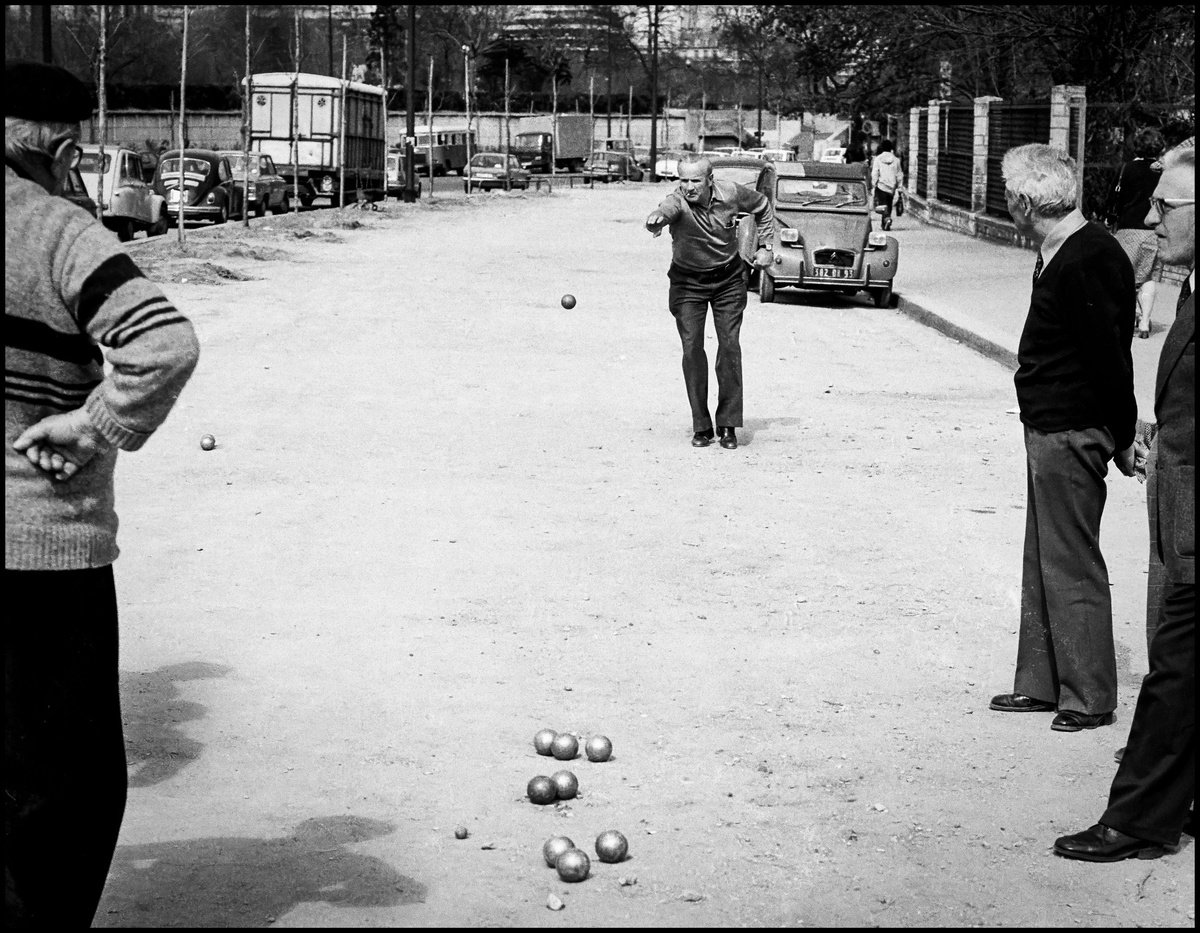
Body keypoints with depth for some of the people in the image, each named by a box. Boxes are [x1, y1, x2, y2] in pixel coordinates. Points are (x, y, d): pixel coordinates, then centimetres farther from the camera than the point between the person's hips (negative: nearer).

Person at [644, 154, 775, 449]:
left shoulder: (731, 193, -16)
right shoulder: (677, 202, -25)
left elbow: (763, 207, 6)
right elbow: (665, 211, -51)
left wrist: (765, 246, 3)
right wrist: (656, 220, -74)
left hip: (729, 279, 1)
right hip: (688, 282, -1)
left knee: (730, 346, -7)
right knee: (692, 348, -9)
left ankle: (728, 425, 1)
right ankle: (701, 427, 0)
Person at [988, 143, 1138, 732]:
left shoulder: (1086, 263, -20)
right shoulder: (1059, 256, 11)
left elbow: (1109, 357, -20)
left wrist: (1123, 437, -13)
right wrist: (1119, 436, 15)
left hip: (1070, 434, -10)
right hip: (1050, 429, 10)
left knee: (1071, 564, -1)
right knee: (1043, 561, 16)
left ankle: (1088, 698, 8)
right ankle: (1042, 682, 26)